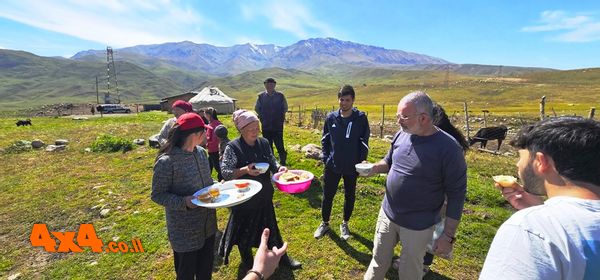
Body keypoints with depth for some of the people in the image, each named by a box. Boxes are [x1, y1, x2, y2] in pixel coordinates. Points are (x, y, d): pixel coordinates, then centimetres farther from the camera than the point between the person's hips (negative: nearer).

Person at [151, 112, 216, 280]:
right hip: (184, 230, -6)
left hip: (208, 224, 6)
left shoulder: (201, 152, -2)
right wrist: (183, 202, -29)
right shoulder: (166, 161, -23)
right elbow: (157, 195, -15)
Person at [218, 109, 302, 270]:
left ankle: (282, 257, 42)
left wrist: (279, 168, -18)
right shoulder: (233, 147, -16)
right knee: (244, 232, 16)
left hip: (264, 197, 4)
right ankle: (248, 264, 44)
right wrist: (245, 170, -34)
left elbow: (272, 162, 2)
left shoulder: (263, 143, -2)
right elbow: (225, 172, -20)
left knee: (271, 228, 20)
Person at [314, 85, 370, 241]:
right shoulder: (331, 118, -2)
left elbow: (364, 142, -4)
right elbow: (325, 140, 5)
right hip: (332, 166, 1)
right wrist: (326, 158, -1)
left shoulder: (360, 118, -8)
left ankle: (345, 224, 38)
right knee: (327, 196, 12)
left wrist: (360, 161, -8)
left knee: (349, 196, 15)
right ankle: (324, 224, 35)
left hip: (352, 167, -1)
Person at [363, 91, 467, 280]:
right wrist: (375, 167, -10)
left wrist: (448, 236, -13)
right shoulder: (402, 135, -4)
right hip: (387, 214, 5)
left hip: (418, 226, -4)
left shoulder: (448, 148, -21)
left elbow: (456, 195, -16)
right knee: (379, 260, 22)